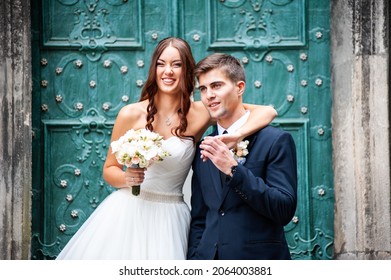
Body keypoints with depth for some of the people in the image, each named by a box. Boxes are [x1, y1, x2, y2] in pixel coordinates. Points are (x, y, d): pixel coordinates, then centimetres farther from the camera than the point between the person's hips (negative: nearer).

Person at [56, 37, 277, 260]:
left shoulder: (199, 115, -2)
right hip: (126, 213, 0)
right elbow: (109, 170, 7)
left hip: (169, 219, 0)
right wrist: (127, 178, -15)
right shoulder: (131, 115, -2)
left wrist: (236, 136, -20)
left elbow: (266, 112, -3)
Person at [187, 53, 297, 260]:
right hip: (208, 258, 4)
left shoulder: (276, 140, -5)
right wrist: (193, 259, 2)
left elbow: (285, 210, -12)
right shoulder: (203, 150, 11)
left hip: (258, 259, -4)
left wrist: (233, 169, -18)